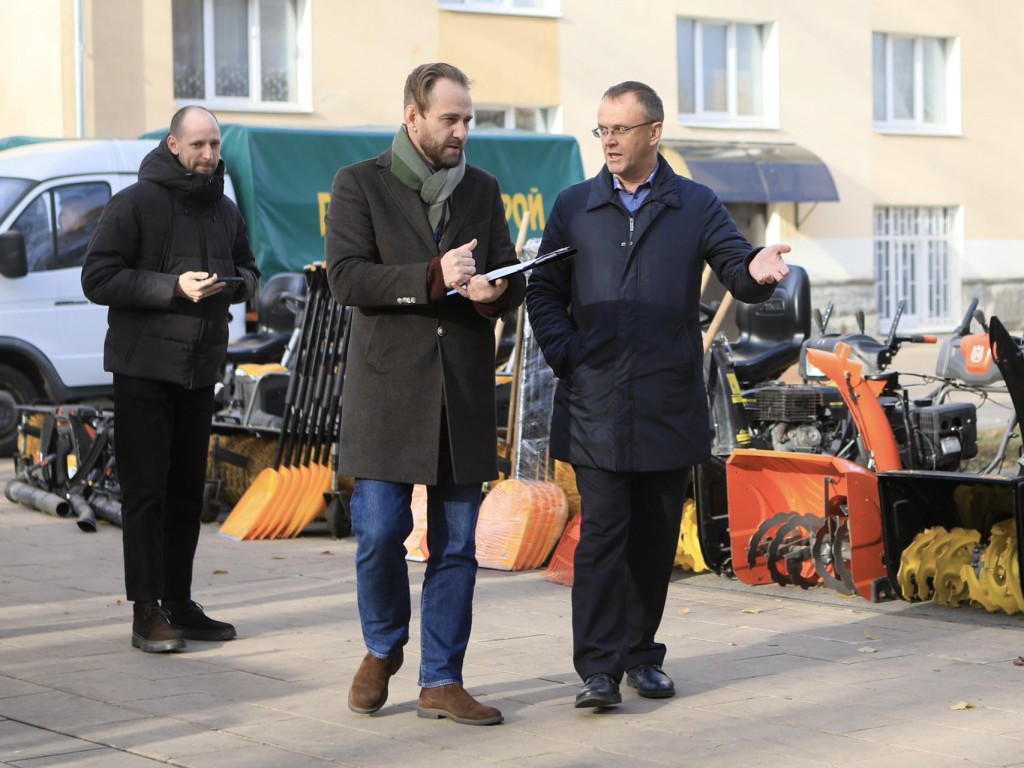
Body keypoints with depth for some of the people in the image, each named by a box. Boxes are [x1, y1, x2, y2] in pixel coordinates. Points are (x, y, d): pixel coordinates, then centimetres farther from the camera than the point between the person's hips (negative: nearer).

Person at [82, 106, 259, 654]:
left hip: (200, 368, 6)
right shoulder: (136, 203, -8)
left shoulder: (225, 211, 13)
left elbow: (248, 270, 25)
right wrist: (173, 286, -21)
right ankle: (147, 612, -3)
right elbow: (97, 279, -13)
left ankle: (179, 604, 18)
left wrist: (237, 281, -1)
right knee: (145, 490, -6)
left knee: (187, 491, 10)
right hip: (144, 367, -6)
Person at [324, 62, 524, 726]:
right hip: (387, 390, -3)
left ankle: (442, 681, 12)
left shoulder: (483, 189, 13)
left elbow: (512, 280, 14)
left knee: (456, 545, 4)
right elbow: (346, 277, -10)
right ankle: (384, 649, 23)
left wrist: (494, 291, -10)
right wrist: (432, 277, -20)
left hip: (464, 394, 3)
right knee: (379, 533, -4)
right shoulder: (360, 185, 1)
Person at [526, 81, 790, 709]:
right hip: (595, 404, -1)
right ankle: (600, 666, -6)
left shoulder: (697, 206, 7)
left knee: (655, 536, 8)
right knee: (602, 531, -6)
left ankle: (642, 652, 20)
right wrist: (565, 354, -4)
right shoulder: (574, 206, 9)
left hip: (669, 404, 1)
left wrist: (756, 270, -26)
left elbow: (738, 271, -2)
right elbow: (544, 291, 10)